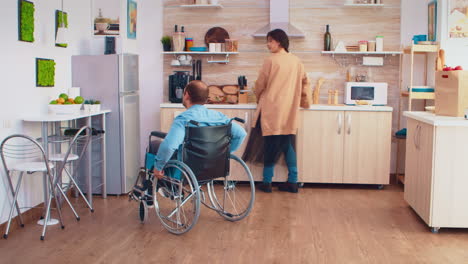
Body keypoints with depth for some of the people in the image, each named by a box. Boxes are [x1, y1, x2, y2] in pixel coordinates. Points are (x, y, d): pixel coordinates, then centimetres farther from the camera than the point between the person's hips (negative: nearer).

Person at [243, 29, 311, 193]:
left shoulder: (271, 61, -9)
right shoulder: (296, 61, 7)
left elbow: (260, 84, -1)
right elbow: (305, 82, 15)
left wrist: (259, 99, 18)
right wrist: (304, 101, 26)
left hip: (272, 109, -5)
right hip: (290, 112, 5)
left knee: (270, 145, 2)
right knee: (289, 145, 10)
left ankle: (267, 182, 7)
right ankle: (292, 182, 10)